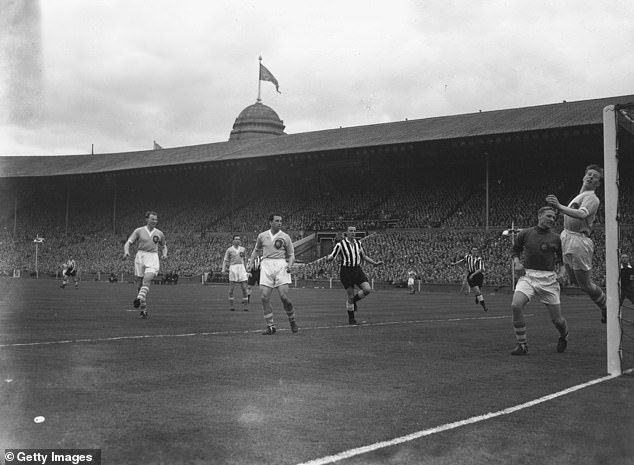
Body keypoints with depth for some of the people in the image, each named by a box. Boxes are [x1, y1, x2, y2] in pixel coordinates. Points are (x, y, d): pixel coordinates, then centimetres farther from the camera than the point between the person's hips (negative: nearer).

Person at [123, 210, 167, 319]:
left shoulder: (159, 234, 11)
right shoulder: (139, 231, 4)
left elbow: (164, 246, 26)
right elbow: (128, 243, -1)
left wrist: (165, 254, 5)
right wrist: (126, 252, -21)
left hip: (153, 259, 0)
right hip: (140, 258, 0)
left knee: (147, 280, -25)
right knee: (139, 284, 2)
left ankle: (139, 298, -43)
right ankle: (144, 309, 12)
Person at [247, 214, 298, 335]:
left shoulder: (285, 237, 4)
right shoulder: (262, 236, 10)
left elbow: (291, 254, 8)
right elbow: (256, 250, 26)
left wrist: (290, 265, -11)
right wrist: (251, 261, 13)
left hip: (281, 265, -2)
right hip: (266, 265, 2)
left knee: (284, 296, -12)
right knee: (264, 297, -7)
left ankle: (292, 322, 11)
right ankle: (271, 326, 4)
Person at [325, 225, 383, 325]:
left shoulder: (358, 243, 9)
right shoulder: (340, 244, -7)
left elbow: (364, 256, 20)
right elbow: (331, 257, -9)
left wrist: (375, 262, 12)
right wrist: (328, 258, -33)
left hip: (357, 270, 5)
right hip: (346, 272, -5)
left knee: (367, 289, -12)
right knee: (350, 296, -2)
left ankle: (354, 300, 17)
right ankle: (351, 319, 13)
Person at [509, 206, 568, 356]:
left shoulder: (556, 238, 5)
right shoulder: (525, 234, 5)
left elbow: (563, 259, 15)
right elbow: (514, 249, 19)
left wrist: (562, 273, -3)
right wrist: (517, 262, 1)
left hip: (548, 279, 0)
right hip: (528, 275, 0)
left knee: (557, 319, 2)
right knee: (516, 305, -25)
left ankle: (564, 336, 40)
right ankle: (522, 345, -10)